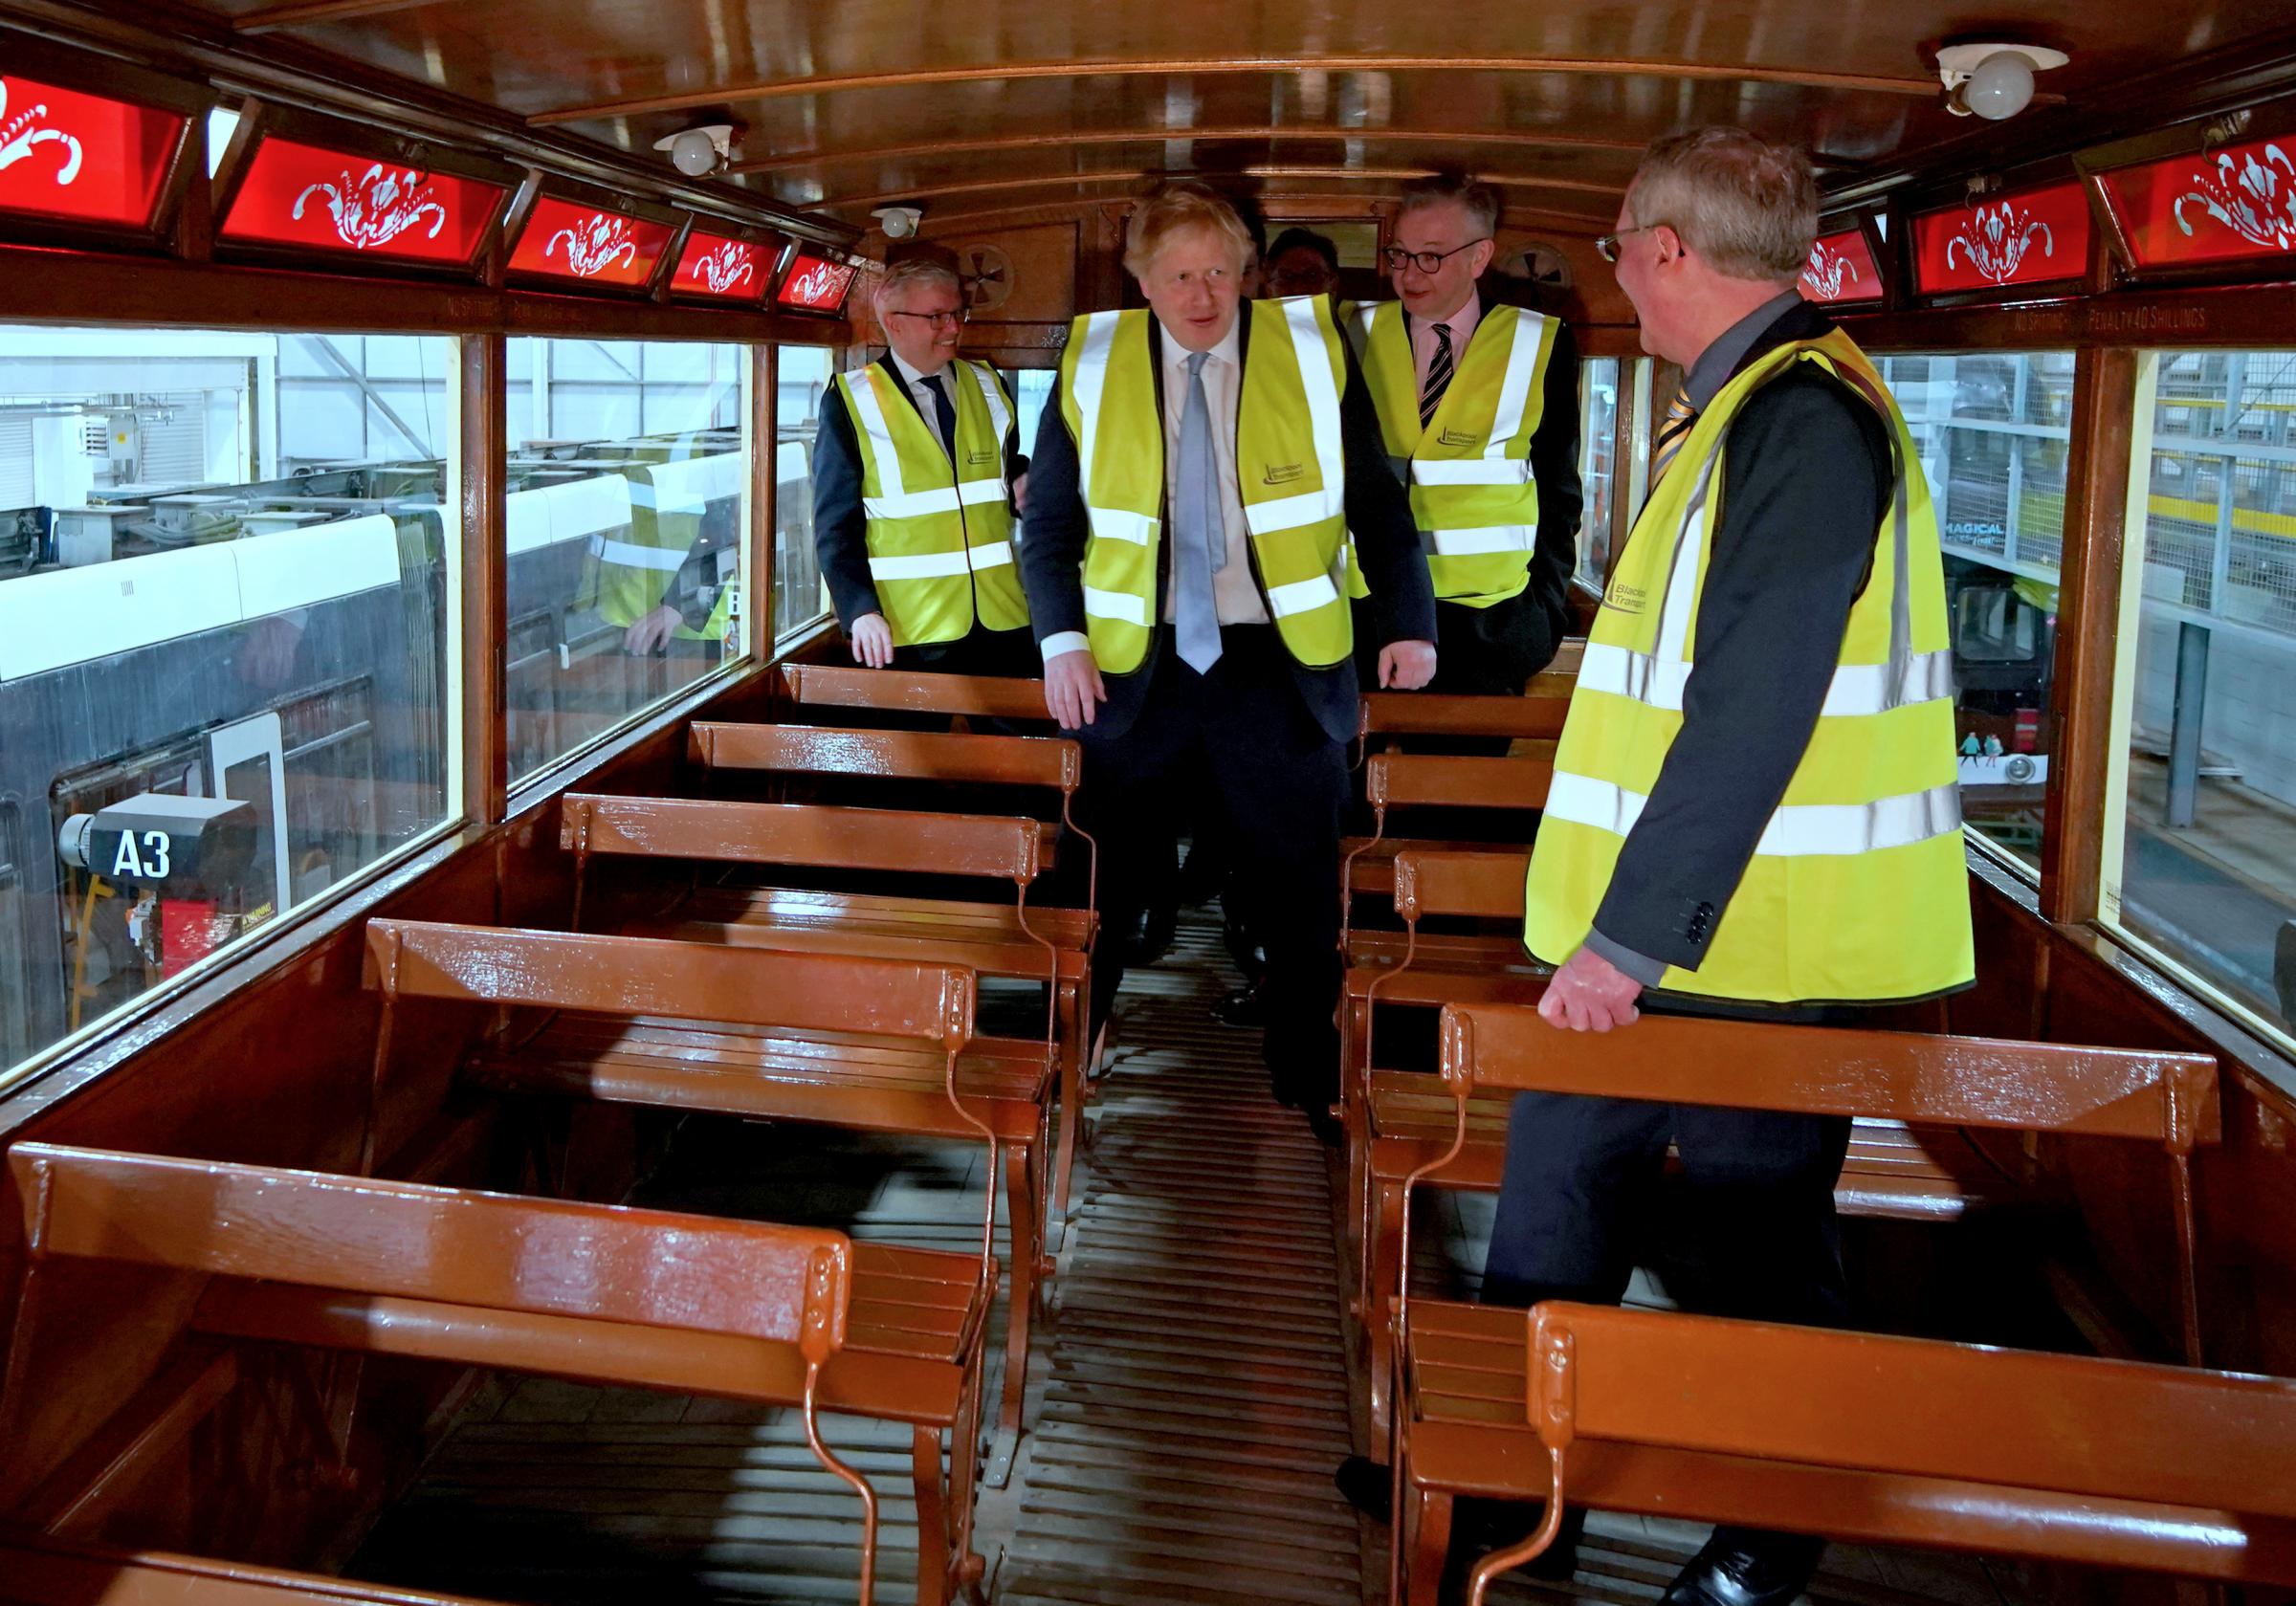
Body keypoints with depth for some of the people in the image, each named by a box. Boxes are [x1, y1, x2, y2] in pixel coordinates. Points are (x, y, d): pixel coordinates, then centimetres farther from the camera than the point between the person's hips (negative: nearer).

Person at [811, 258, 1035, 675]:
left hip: (1002, 622, 4)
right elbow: (835, 523, -4)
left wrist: (1023, 488, -3)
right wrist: (860, 610, -15)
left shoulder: (988, 387, 11)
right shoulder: (850, 402, -2)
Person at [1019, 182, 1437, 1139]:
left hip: (1279, 664, 0)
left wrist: (1409, 623, -2)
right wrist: (1061, 639, -5)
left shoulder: (1312, 352, 1)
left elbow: (1377, 503, 5)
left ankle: (1311, 1086, 22)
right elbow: (1049, 523, 6)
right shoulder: (1092, 365, 2)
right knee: (1106, 885, 6)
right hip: (1134, 665, 0)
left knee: (1300, 886, 8)